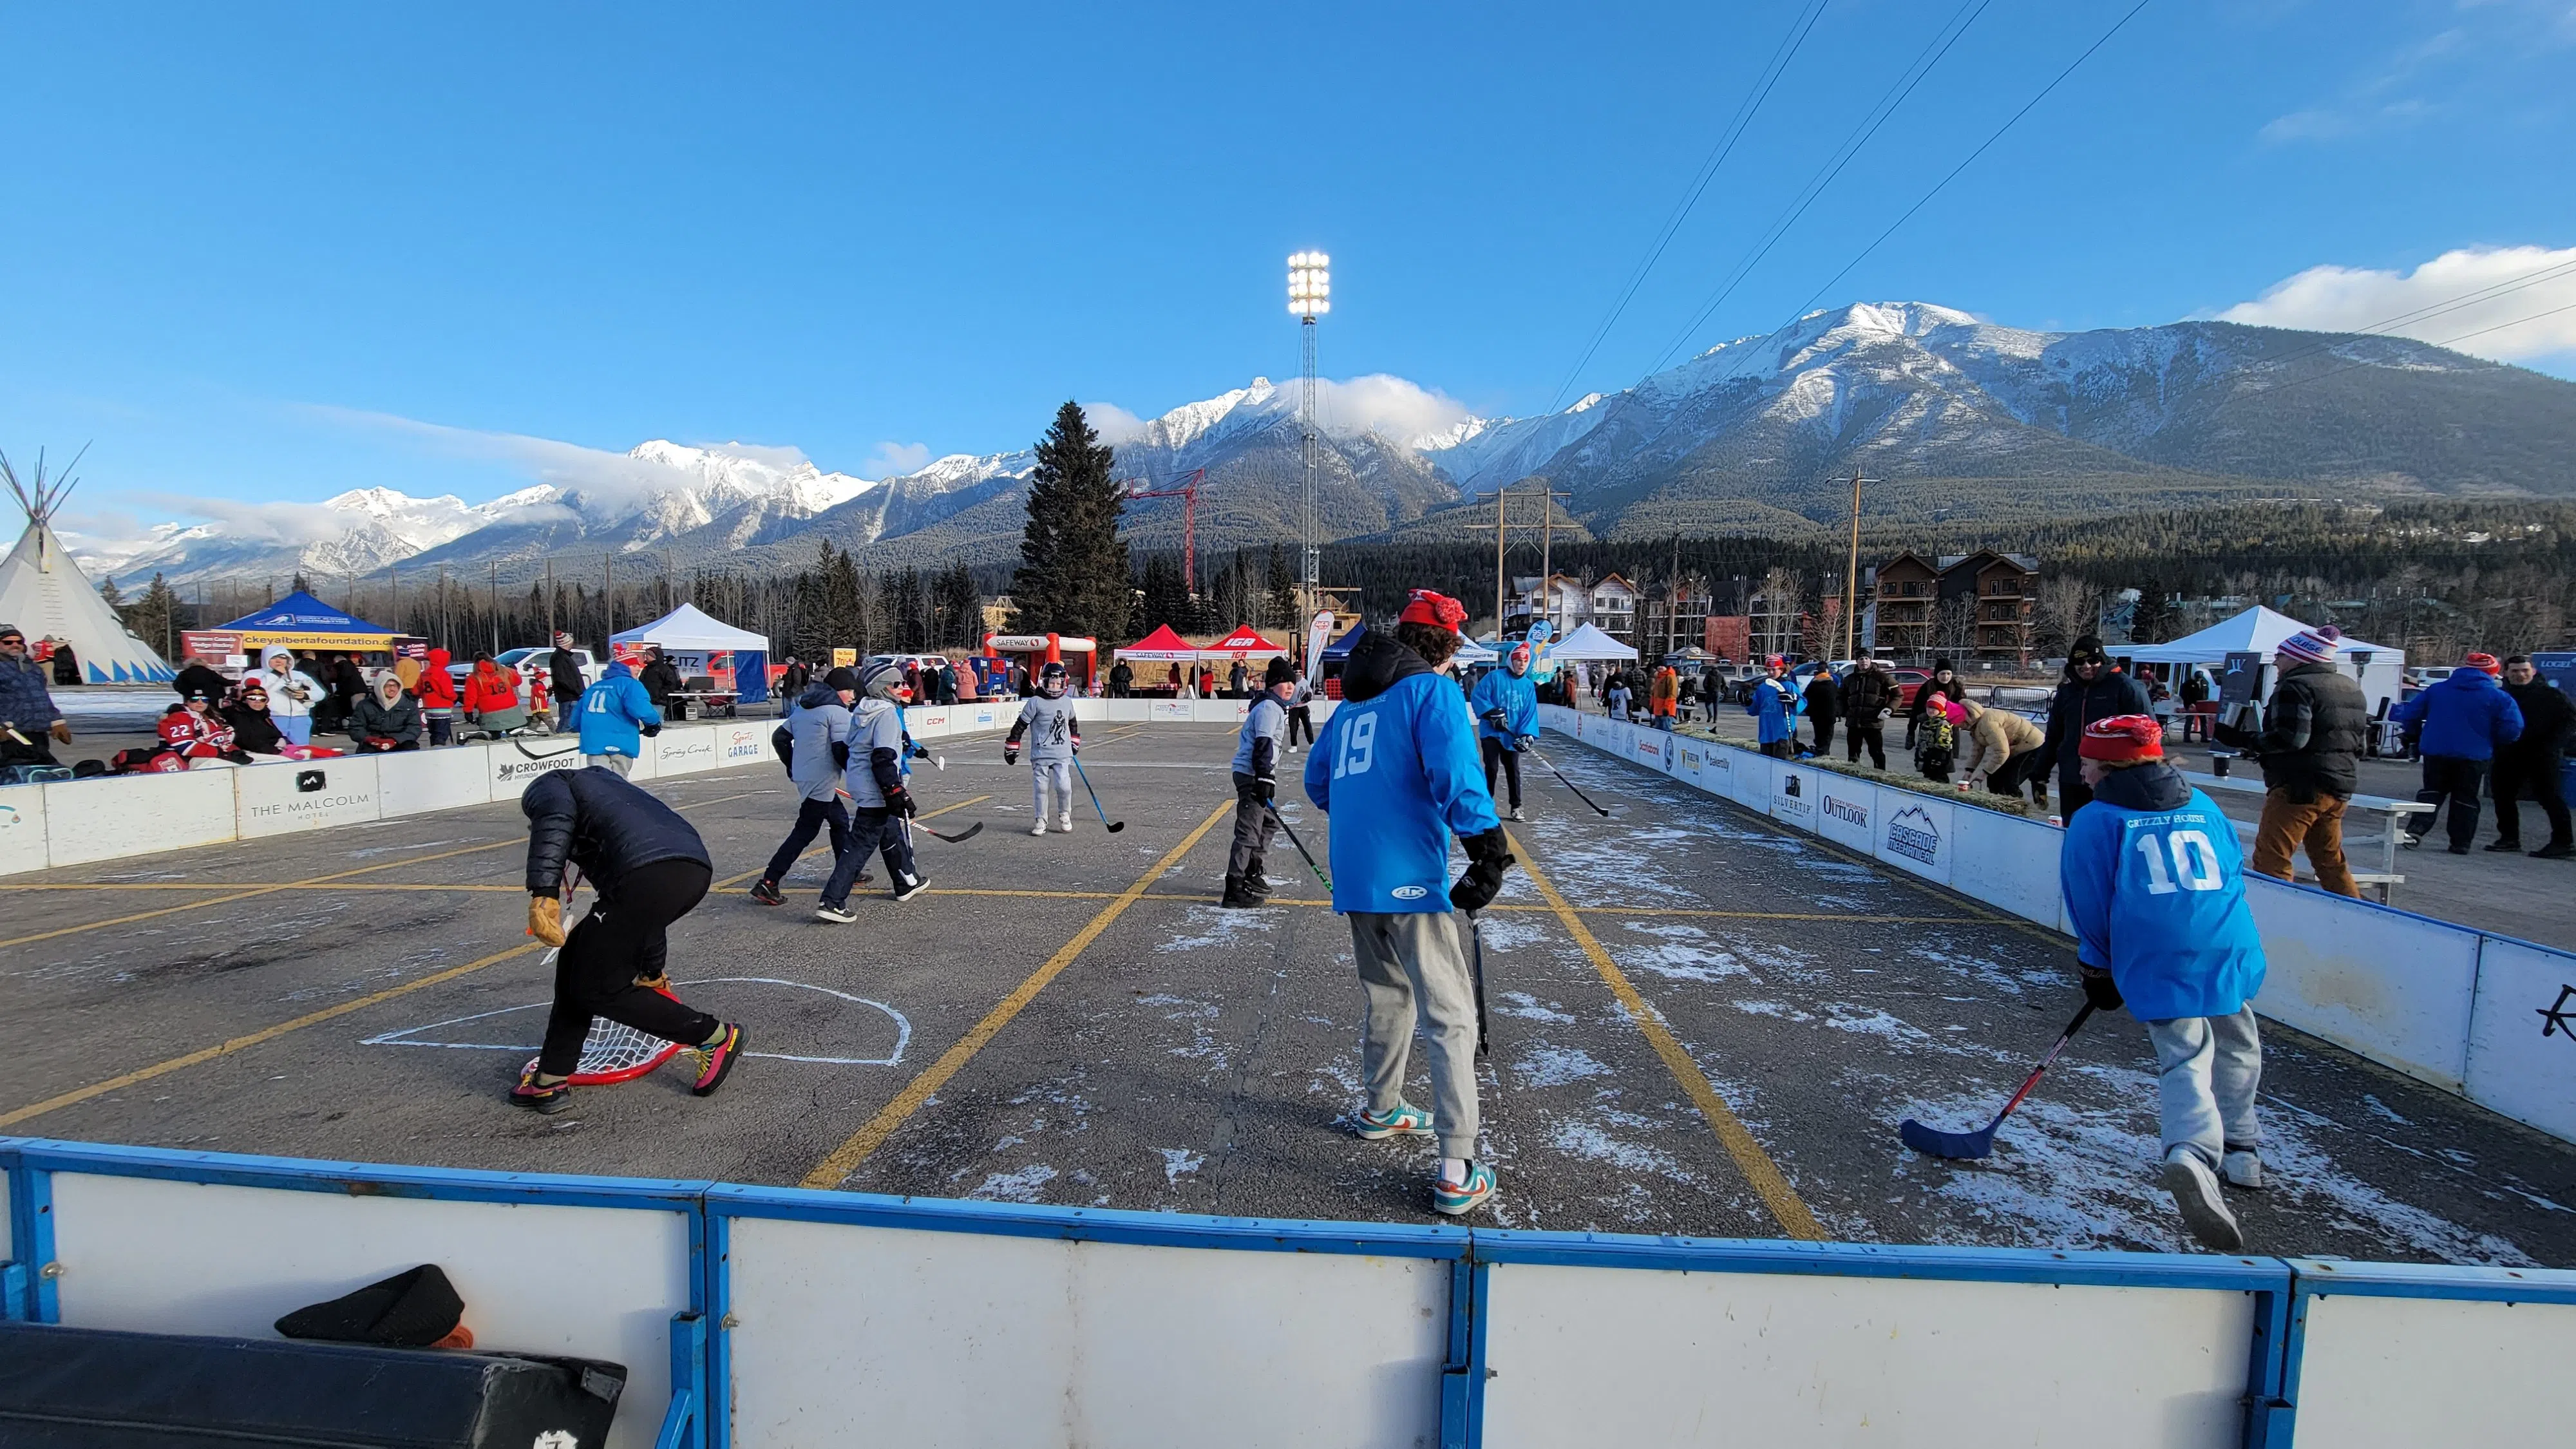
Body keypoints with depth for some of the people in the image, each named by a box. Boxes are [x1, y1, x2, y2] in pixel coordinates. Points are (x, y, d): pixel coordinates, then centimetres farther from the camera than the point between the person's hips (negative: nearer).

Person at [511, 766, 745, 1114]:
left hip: (647, 873, -9)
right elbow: (646, 911, 45)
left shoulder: (544, 785, 23)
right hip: (696, 867, 9)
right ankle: (550, 1082, 28)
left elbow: (556, 815, -8)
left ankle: (716, 1036, 15)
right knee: (579, 956, 23)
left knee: (596, 988, 8)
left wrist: (543, 893, -15)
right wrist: (654, 971, 53)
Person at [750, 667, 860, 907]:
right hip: (820, 783, -9)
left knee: (840, 820, 20)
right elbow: (842, 752, -19)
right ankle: (767, 884, -2)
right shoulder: (838, 712, -14)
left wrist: (792, 769, 27)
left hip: (803, 777, 9)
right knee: (804, 833, -2)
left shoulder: (802, 707, 12)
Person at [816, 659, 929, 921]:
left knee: (891, 832, 23)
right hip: (874, 791, -10)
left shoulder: (861, 712, 12)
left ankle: (907, 882, 38)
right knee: (861, 845, -7)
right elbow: (883, 759, -25)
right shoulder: (886, 714, -18)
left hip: (859, 784, 10)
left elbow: (846, 750, 21)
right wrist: (897, 794, -24)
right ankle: (832, 903, -8)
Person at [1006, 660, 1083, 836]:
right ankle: (1041, 821, 15)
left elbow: (1072, 723, 27)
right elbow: (1020, 726, -5)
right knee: (1040, 787, 1)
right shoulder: (1035, 702, -7)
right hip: (1040, 754, -3)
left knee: (1064, 786, -7)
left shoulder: (1067, 702, 9)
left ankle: (1064, 816, 17)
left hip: (1062, 754, 3)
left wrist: (1075, 742, 29)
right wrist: (1011, 748, -6)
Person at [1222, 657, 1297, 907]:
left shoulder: (1275, 706, 20)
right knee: (1249, 831, -12)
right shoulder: (1269, 707, -13)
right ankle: (1234, 890, -13)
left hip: (1257, 774, 11)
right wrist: (1264, 779, -28)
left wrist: (1267, 778, 29)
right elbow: (1262, 745, -22)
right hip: (1251, 775, -11)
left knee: (1269, 821, 22)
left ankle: (1252, 874, 34)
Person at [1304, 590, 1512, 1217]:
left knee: (1389, 995, 26)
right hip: (1410, 878, -8)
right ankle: (1457, 1173, -3)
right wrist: (1489, 849, -18)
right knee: (1450, 1018, -2)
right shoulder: (1430, 689, -6)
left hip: (1353, 878, 8)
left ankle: (1381, 1109, 43)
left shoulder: (1354, 698, 17)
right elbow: (1456, 775, -20)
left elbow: (1317, 780, 23)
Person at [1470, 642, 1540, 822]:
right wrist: (1493, 713, -21)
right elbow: (1478, 697, -11)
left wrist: (1527, 734, -13)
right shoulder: (1494, 677, -9)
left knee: (1513, 770, 10)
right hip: (1491, 733, -4)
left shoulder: (1529, 686, 3)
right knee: (1491, 769, 0)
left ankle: (1516, 807, 20)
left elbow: (1530, 712, -1)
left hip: (1512, 736, 4)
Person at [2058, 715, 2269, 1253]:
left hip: (2157, 963, -4)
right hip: (2228, 952, 4)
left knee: (2183, 1061, -2)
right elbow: (2232, 875, 23)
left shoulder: (2094, 822, 1)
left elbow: (2089, 904, -2)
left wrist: (2098, 971, 10)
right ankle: (2241, 1152, 34)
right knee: (2236, 1050, 24)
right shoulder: (2203, 806, 17)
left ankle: (2192, 1153, -26)